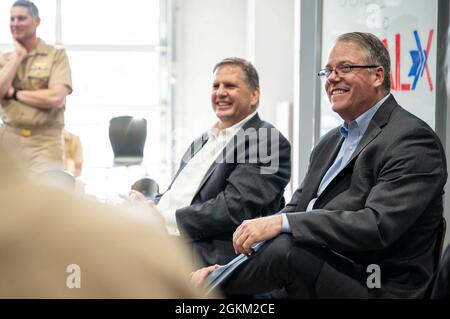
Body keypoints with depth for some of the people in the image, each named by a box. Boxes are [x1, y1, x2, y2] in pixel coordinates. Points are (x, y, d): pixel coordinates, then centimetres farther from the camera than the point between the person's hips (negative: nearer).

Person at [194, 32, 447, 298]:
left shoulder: (414, 139, -9)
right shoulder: (330, 143, 20)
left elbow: (379, 226, -21)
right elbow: (296, 210, 15)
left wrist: (281, 223, -25)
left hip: (376, 289, -7)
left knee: (286, 247, -30)